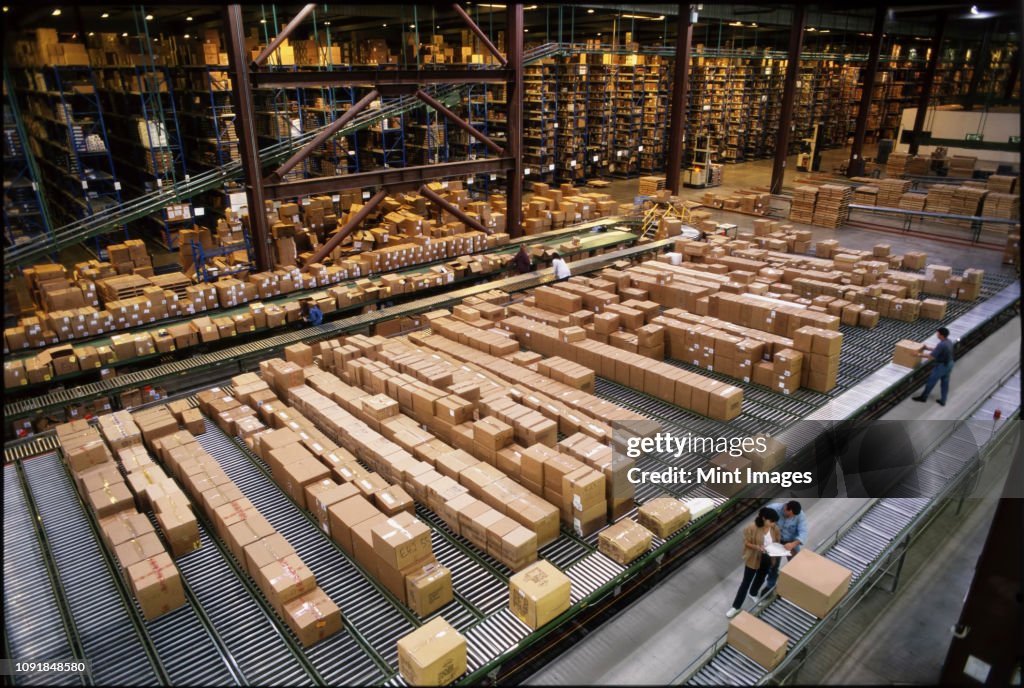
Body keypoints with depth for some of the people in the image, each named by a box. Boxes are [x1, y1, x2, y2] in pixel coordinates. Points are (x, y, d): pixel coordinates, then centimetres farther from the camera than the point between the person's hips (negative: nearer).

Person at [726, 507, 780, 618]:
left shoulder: (775, 529, -15)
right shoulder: (752, 528, -28)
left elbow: (777, 542, 1)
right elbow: (746, 542, -18)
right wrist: (758, 547, -34)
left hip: (767, 559, 4)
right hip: (753, 559, -4)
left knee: (761, 578, 27)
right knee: (746, 582, 7)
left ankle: (753, 594, 58)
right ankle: (736, 606, 21)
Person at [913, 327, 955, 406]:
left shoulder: (941, 345, -29)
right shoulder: (949, 342, 1)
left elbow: (932, 356, -26)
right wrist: (927, 348, 16)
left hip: (942, 366, -9)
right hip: (949, 364, 9)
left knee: (931, 381, 8)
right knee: (945, 382, 17)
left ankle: (923, 397, 23)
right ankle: (943, 401, 26)